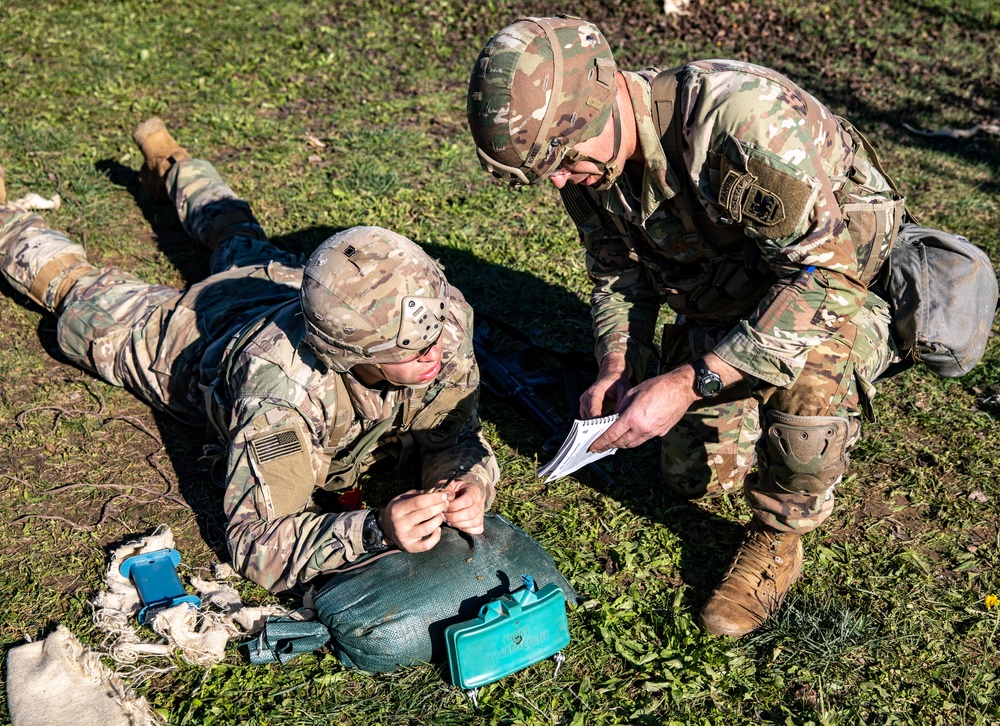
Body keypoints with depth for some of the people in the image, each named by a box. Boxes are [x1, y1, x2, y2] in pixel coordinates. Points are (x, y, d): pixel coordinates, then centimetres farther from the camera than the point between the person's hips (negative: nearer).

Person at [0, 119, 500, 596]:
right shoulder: (284, 393, -51)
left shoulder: (443, 312, -40)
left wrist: (467, 484, -48)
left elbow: (453, 433, -26)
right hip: (197, 333, -4)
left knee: (240, 244, 38)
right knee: (80, 296, 25)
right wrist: (374, 531, -63)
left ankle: (171, 166, 63)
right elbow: (256, 544, -47)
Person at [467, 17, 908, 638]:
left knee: (808, 386, -37)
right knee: (696, 476, 5)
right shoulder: (585, 157, -14)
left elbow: (825, 272, -36)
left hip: (849, 270, -6)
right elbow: (620, 272, -1)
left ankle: (776, 541, -7)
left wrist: (689, 384, -40)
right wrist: (617, 370, -21)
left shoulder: (742, 117, -38)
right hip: (724, 298, 6)